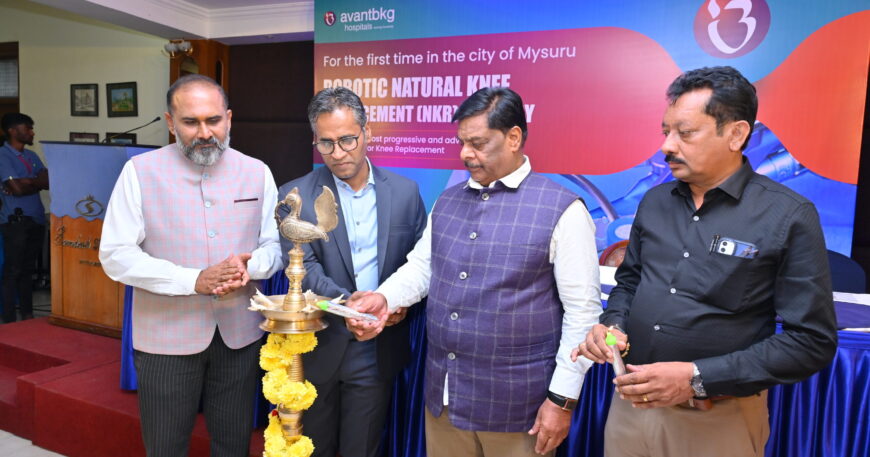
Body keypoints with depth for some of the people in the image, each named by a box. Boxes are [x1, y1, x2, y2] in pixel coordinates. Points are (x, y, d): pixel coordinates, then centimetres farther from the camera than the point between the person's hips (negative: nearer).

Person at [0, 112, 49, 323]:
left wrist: (26, 183, -9)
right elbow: (17, 188, -14)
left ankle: (27, 315, 20)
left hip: (36, 219, 6)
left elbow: (48, 182, 5)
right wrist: (37, 181, 1)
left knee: (28, 269, 12)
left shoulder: (32, 156, 14)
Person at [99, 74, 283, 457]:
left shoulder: (257, 172, 1)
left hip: (239, 335, 2)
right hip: (166, 337, -2)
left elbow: (275, 244, 5)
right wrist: (194, 281, -22)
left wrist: (249, 267, -18)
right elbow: (116, 255, -9)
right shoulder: (140, 171, -7)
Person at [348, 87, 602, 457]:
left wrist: (562, 399, -11)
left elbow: (582, 311, -11)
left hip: (515, 402, -5)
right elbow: (421, 265, 11)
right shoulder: (447, 201, 7)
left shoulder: (561, 209, -12)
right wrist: (385, 298, -9)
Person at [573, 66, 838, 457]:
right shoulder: (654, 201, 3)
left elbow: (812, 342, -14)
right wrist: (612, 325, -6)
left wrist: (697, 379, -20)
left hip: (718, 420, -4)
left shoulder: (788, 216, -12)